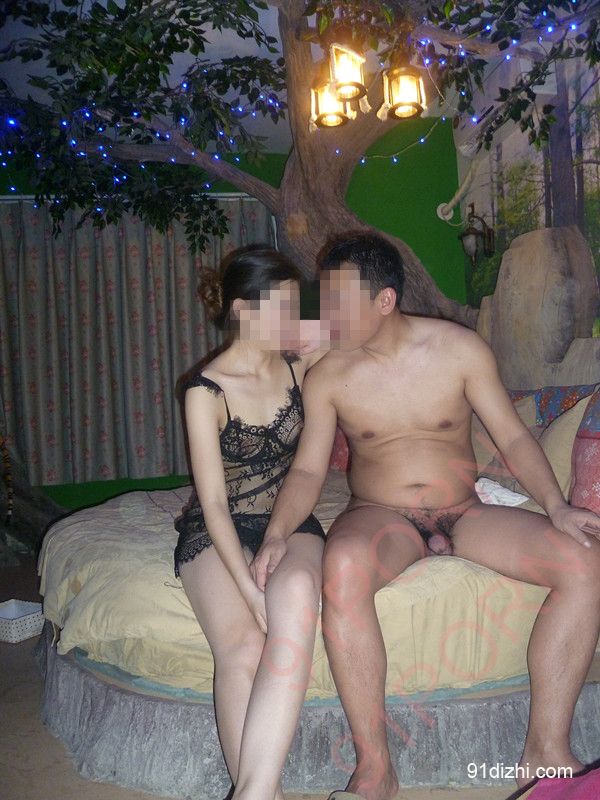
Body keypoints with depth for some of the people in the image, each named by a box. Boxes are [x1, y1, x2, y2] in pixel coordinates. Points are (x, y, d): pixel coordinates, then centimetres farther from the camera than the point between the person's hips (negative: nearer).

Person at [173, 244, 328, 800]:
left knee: (297, 590, -34)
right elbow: (213, 502, -15)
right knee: (242, 646, -32)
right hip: (217, 530, -2)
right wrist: (248, 586, -26)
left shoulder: (298, 368, 2)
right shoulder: (206, 390, -10)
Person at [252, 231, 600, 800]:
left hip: (465, 513, 2)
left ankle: (546, 749, -9)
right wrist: (277, 533, -20)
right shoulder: (328, 376, -2)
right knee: (341, 569, -37)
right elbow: (307, 469, -2)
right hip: (380, 516, -1)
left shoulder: (460, 348, -4)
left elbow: (513, 436, 0)